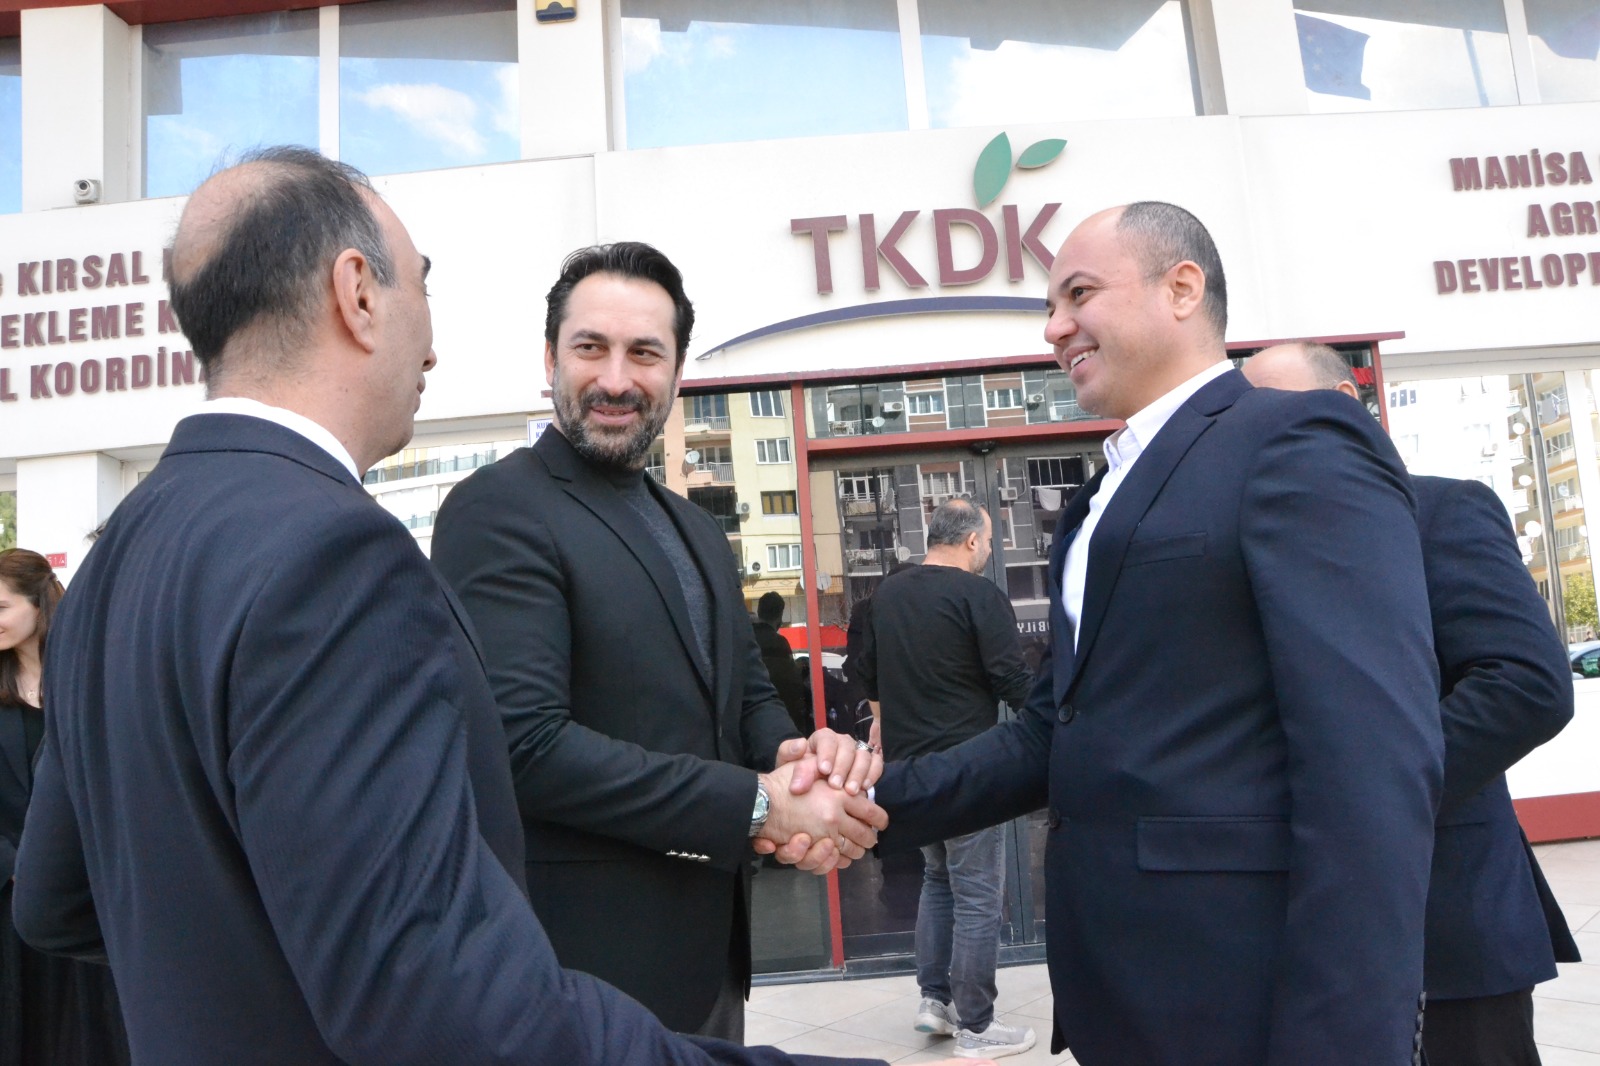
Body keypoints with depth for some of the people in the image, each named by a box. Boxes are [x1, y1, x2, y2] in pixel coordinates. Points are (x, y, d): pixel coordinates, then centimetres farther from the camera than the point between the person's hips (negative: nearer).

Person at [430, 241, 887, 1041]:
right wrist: (760, 804, -21)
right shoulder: (497, 510, -15)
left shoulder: (697, 531, 10)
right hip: (588, 955, -7)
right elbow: (526, 743, -24)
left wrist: (799, 754, -10)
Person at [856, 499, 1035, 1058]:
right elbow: (1013, 682, -16)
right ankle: (975, 1027, 13)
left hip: (907, 763, 7)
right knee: (978, 897, 4)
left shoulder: (886, 595, 5)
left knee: (938, 879, 22)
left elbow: (869, 676, 15)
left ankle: (934, 998, 26)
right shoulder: (979, 594, -15)